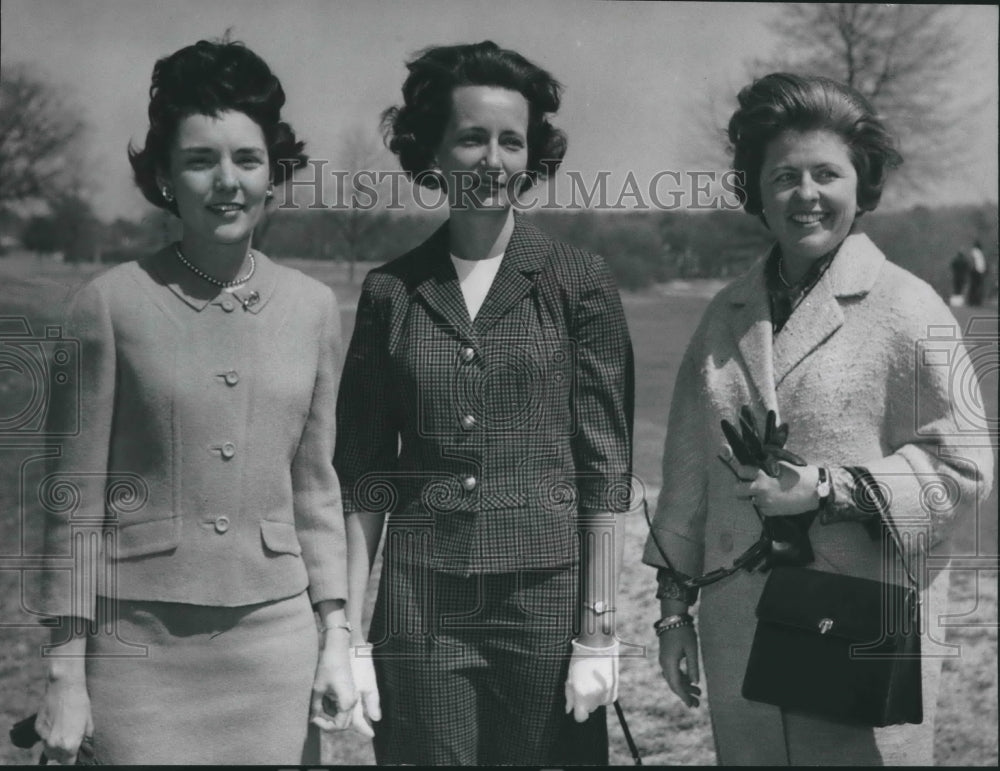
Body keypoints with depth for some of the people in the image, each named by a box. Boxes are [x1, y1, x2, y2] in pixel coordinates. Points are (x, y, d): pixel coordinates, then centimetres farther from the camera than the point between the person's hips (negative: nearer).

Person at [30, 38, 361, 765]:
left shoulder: (313, 308, 3)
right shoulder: (112, 304, -6)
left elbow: (315, 488, 9)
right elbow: (76, 502, -3)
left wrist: (336, 636, 6)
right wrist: (66, 671, -4)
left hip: (276, 634, 3)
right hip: (141, 642, -2)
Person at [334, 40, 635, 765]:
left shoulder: (579, 282, -1)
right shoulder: (392, 291, 4)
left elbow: (606, 467, -2)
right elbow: (364, 476, 5)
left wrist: (598, 630, -6)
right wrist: (349, 630, 0)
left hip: (545, 597, -1)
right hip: (419, 606, 1)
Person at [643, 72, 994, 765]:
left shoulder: (907, 308, -5)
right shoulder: (728, 314, 9)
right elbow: (689, 469, 13)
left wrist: (829, 488, -15)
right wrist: (675, 606, 14)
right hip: (740, 635, 4)